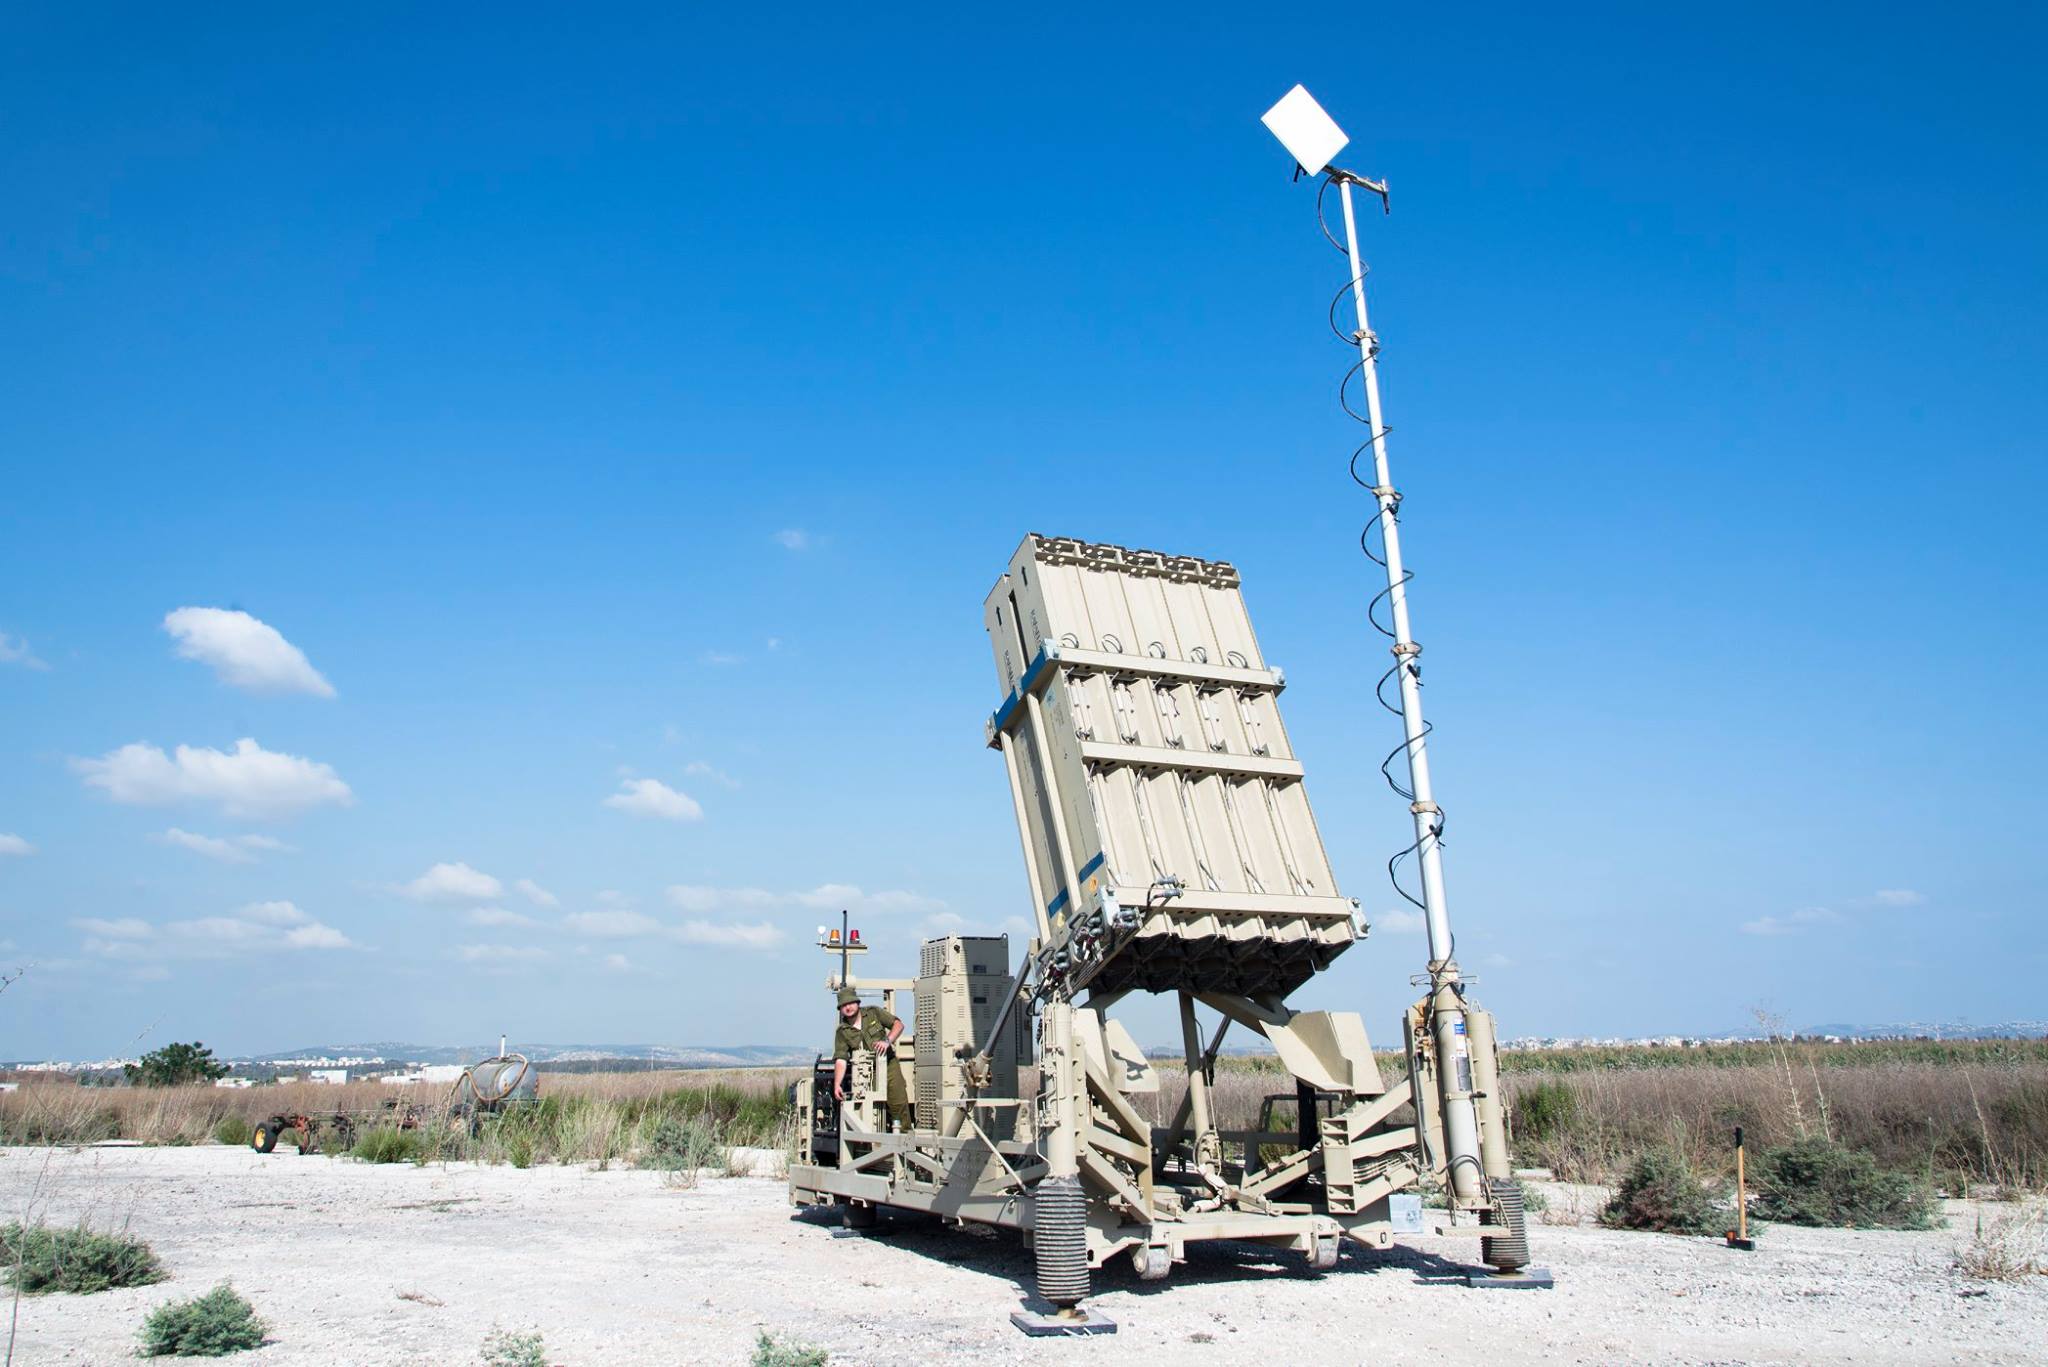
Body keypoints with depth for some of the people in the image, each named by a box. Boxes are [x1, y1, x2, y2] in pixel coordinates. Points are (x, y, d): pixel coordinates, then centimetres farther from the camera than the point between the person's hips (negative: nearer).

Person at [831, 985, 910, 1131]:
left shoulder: (873, 1013, 1)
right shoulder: (842, 1032, -2)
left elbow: (898, 1024, -2)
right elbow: (840, 1060, -11)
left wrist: (887, 1041, -20)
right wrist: (837, 1085, -24)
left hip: (888, 1064, 0)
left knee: (899, 1102, -11)